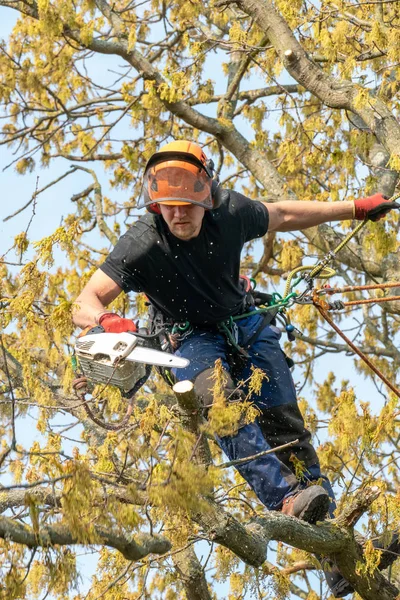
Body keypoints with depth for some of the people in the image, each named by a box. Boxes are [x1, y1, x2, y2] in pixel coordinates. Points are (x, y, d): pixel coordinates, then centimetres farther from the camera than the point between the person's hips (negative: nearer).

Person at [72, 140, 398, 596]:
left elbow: (281, 216, 7)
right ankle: (288, 498, -47)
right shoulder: (142, 245, -23)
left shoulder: (230, 212, -14)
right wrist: (106, 321, -52)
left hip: (245, 326, 3)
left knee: (283, 421, -11)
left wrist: (355, 209, 14)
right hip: (193, 341, -3)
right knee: (224, 406, -32)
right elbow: (85, 304, -28)